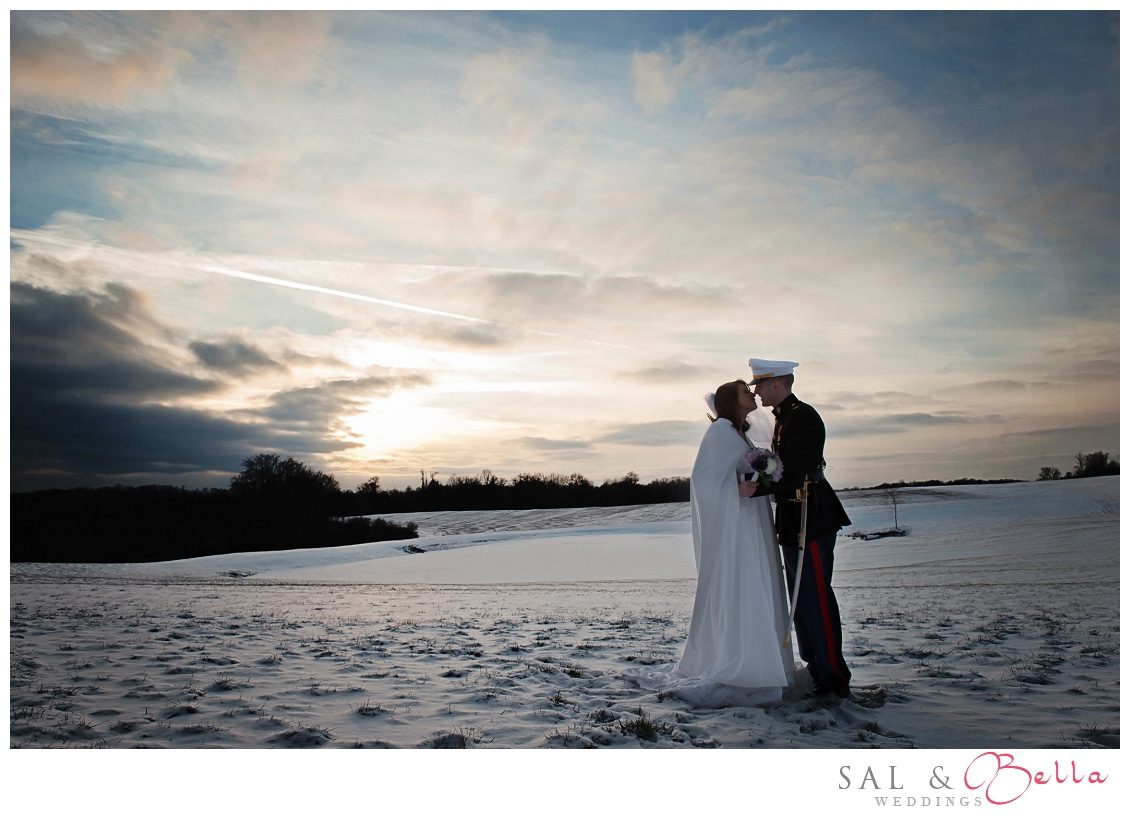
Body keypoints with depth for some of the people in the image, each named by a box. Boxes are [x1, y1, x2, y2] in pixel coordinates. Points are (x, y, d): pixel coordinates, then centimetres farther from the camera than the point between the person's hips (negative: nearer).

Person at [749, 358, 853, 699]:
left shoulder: (803, 416, -14)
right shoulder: (784, 418, 17)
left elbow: (799, 473, -23)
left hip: (811, 521, -11)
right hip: (794, 522, 11)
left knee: (816, 596, -7)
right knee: (801, 597, 15)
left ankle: (834, 678, 0)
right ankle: (815, 669, 24)